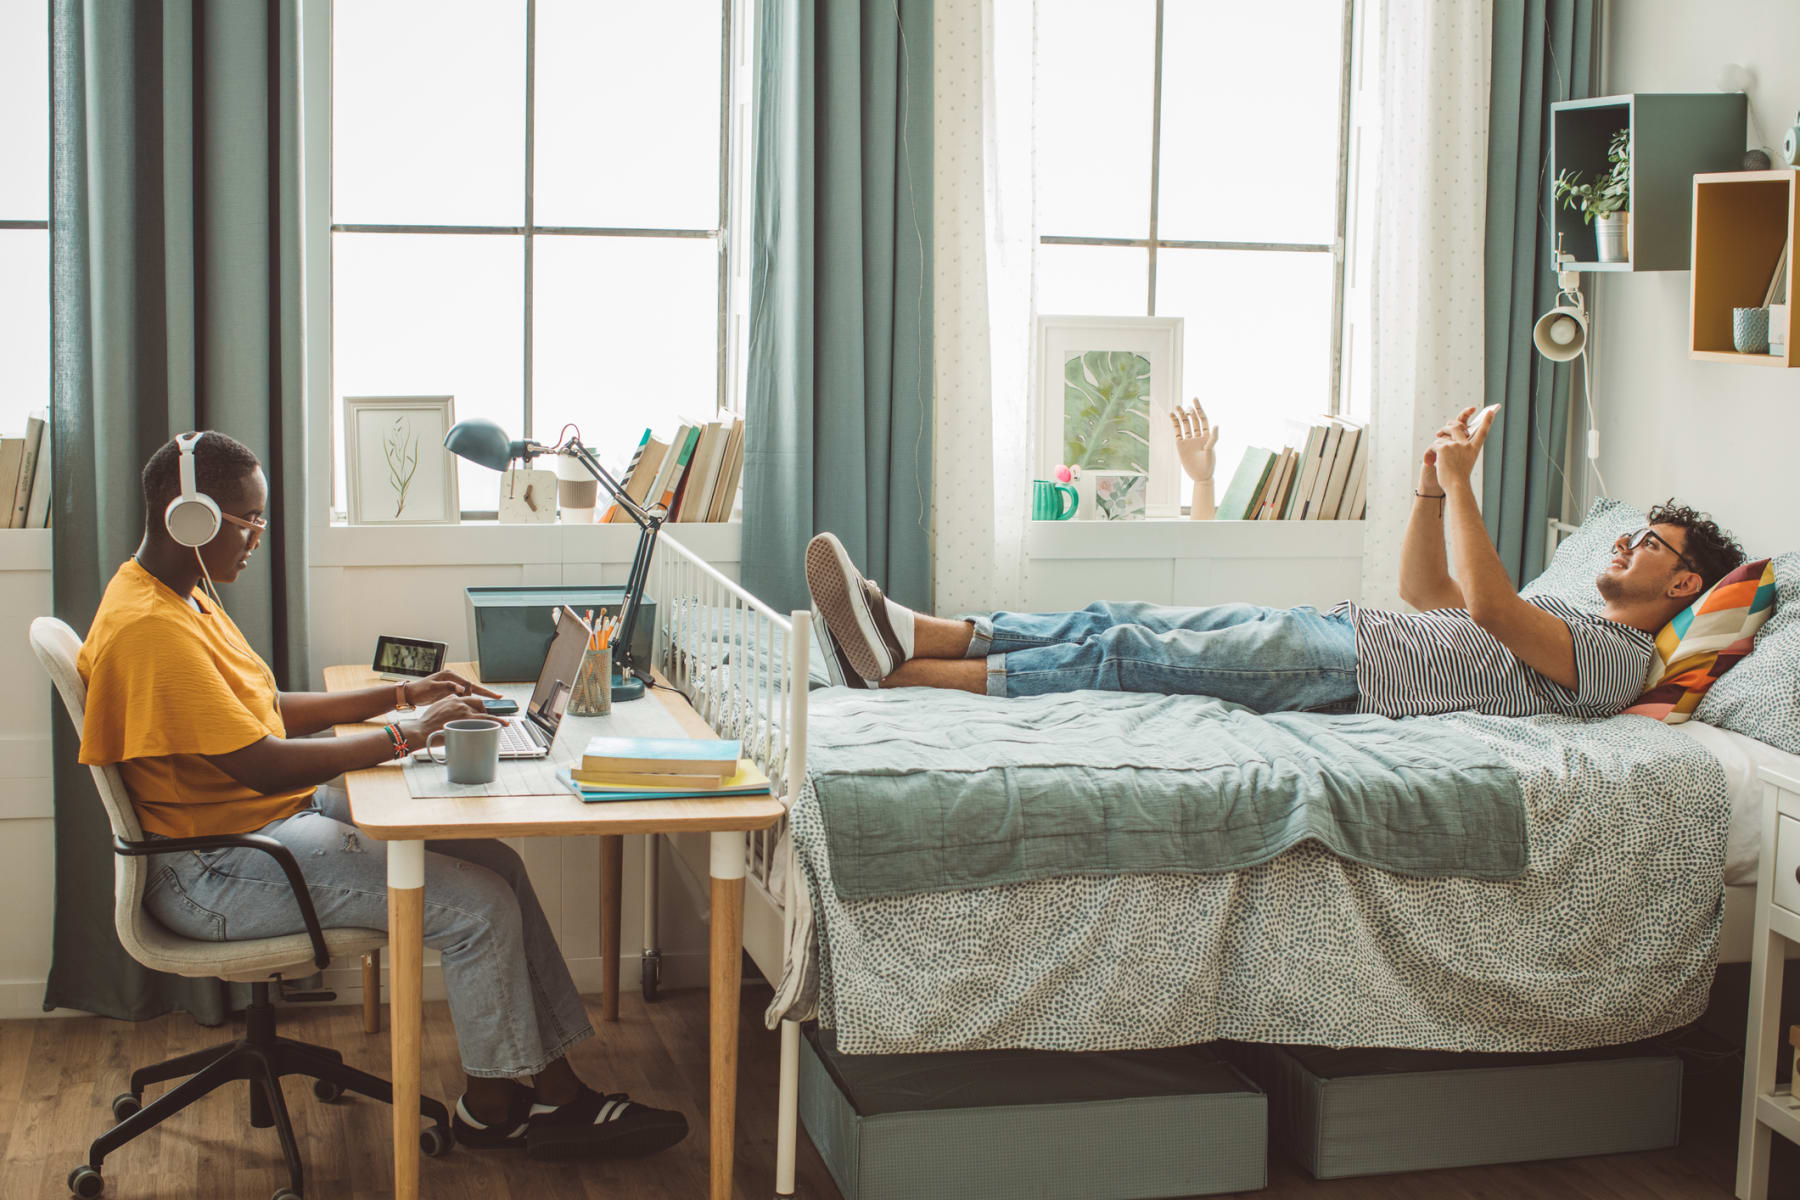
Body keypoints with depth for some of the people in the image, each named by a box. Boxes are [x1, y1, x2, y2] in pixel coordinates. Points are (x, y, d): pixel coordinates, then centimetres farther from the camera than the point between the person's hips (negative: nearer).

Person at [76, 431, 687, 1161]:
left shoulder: (183, 599, 11)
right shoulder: (149, 629, -23)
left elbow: (269, 711, 19)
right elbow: (264, 766, -27)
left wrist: (402, 696, 11)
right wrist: (406, 734, -18)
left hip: (281, 820, 11)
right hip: (215, 874, -11)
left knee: (495, 863, 2)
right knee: (478, 906, -15)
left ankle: (558, 1089, 6)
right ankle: (490, 1106, 7)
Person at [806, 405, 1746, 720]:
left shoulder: (1616, 656, -2)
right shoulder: (1568, 614, 30)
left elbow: (1486, 609, -18)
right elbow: (1429, 596, 34)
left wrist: (1462, 481, -14)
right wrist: (1433, 484, 22)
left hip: (1350, 672, -9)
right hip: (1341, 632, 9)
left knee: (1132, 655, -20)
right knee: (1120, 624, -7)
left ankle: (905, 673, -23)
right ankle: (908, 634, -14)